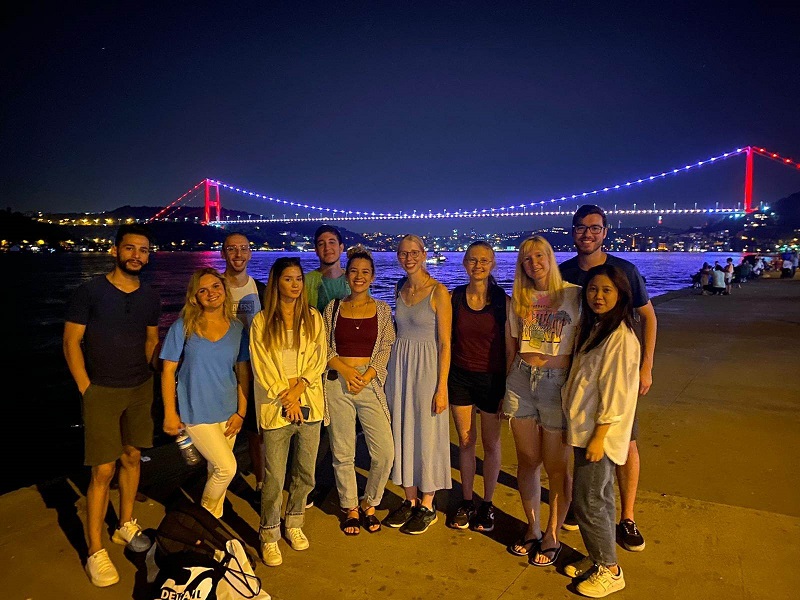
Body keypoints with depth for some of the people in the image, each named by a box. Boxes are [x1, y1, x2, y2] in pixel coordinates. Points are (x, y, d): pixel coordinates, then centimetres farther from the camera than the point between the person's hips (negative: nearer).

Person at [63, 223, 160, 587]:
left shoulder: (150, 297, 5)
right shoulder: (90, 292, -9)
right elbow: (71, 342, -7)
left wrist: (143, 375, 7)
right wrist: (86, 389, -10)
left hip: (140, 389, 4)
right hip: (101, 391, -4)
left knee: (132, 457, 13)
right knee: (103, 471, -4)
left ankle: (126, 525, 32)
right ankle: (95, 552, 9)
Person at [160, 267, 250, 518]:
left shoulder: (237, 328, 1)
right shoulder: (183, 327, -7)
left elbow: (243, 372, 4)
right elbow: (168, 370, -5)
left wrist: (241, 412, 0)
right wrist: (170, 413, -8)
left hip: (228, 412, 4)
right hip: (195, 412, -3)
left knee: (217, 471, 13)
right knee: (227, 467, -9)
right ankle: (204, 516, 19)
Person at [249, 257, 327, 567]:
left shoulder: (313, 318, 7)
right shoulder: (261, 321, 0)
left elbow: (319, 359, 1)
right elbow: (262, 366, -4)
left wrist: (299, 388, -12)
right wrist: (286, 398, -9)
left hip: (309, 404, 3)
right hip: (275, 407, -2)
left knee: (305, 474, 12)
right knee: (274, 479, 0)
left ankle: (294, 523, 34)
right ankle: (269, 536, 18)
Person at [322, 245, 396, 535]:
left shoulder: (382, 310, 7)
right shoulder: (333, 308, 8)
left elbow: (387, 348, 3)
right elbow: (323, 347, 6)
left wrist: (367, 375, -10)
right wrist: (345, 370, -9)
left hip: (371, 383, 0)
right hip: (337, 382, 0)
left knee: (385, 452, -5)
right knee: (342, 453, 5)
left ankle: (369, 504, 19)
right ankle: (350, 508, 25)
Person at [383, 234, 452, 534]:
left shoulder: (438, 291, -10)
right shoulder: (400, 289, 8)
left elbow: (445, 343, -11)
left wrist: (442, 386, -14)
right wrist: (393, 372, 12)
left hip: (427, 367, -6)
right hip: (399, 365, 6)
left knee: (427, 435, 4)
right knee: (402, 432, 12)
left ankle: (427, 506, 21)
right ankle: (410, 500, 28)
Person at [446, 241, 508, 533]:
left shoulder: (503, 300, -7)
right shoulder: (454, 298, 0)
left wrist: (509, 387, -7)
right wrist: (442, 383, 2)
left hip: (491, 378, -2)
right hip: (460, 377, 2)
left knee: (491, 443, 10)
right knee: (465, 441, 12)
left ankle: (487, 505, 26)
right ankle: (466, 503, 27)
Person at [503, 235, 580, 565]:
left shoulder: (574, 294, -4)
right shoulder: (519, 299, 9)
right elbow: (510, 349, 12)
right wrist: (505, 389, 12)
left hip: (558, 382, -4)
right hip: (521, 380, 4)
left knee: (556, 466, 6)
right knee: (527, 461, 11)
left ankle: (552, 536, 24)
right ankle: (532, 528, 30)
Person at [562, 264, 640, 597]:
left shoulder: (620, 337, -20)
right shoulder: (593, 328, 9)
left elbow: (615, 392, -21)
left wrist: (599, 436, -19)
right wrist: (577, 427, 14)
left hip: (600, 433, -9)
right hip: (585, 428, 9)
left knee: (587, 501, 0)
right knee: (599, 497, 18)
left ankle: (609, 570, 17)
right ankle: (598, 558, 32)